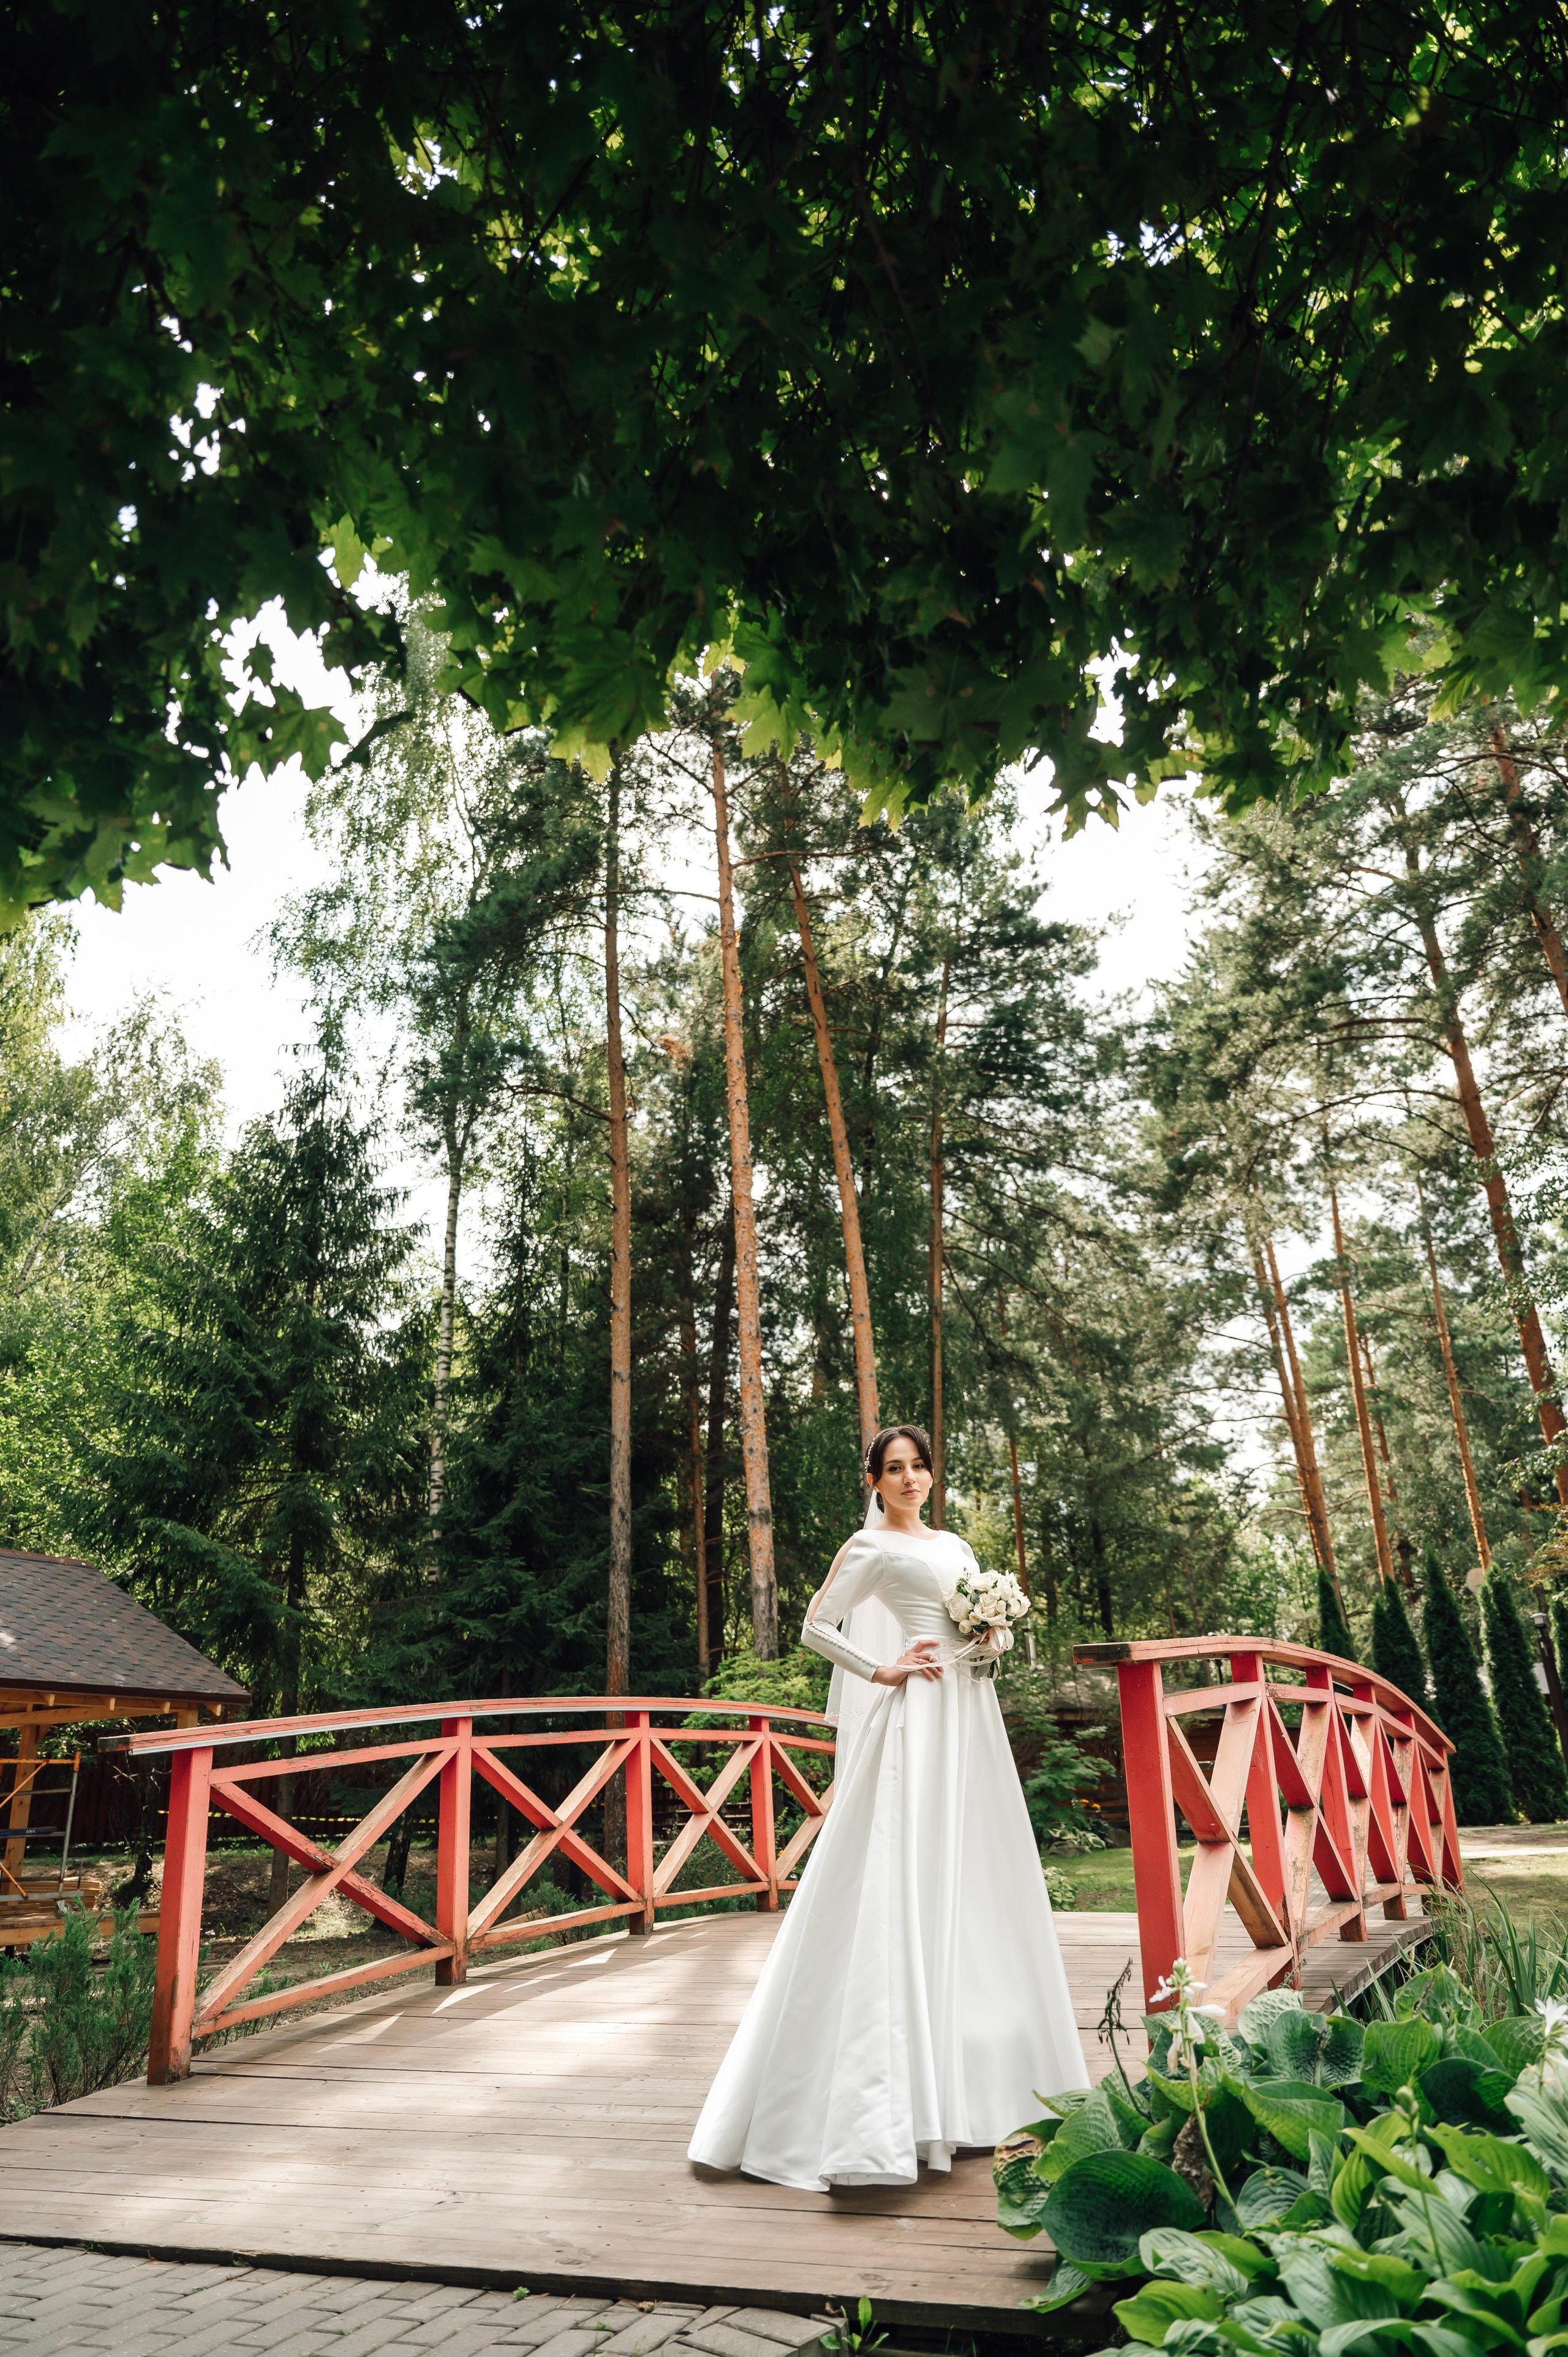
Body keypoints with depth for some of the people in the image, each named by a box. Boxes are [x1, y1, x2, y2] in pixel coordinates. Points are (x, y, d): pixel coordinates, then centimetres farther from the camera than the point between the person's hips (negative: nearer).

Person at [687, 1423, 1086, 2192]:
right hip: (919, 1716, -7)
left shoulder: (954, 1546, 18)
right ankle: (897, 2098, -4)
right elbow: (816, 1627, -5)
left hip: (971, 1718, 8)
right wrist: (881, 1671, -9)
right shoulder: (870, 1547, -3)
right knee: (906, 1883, -9)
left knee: (975, 1883, 10)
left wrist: (993, 1640, 3)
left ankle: (979, 2073, 21)